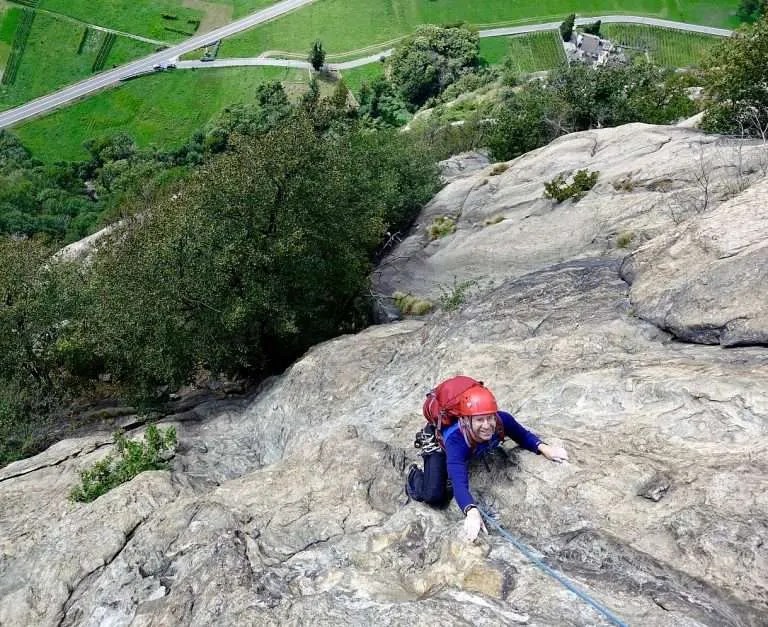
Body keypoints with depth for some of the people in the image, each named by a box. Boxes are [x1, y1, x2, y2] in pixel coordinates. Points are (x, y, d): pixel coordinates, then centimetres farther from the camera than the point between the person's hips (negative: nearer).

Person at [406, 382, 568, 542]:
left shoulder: (503, 420, -37)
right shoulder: (455, 439, -49)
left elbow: (523, 436, -16)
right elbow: (459, 483, -58)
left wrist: (544, 447, -37)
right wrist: (472, 512, -76)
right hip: (438, 445, -5)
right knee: (434, 496, -18)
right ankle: (415, 474, 13)